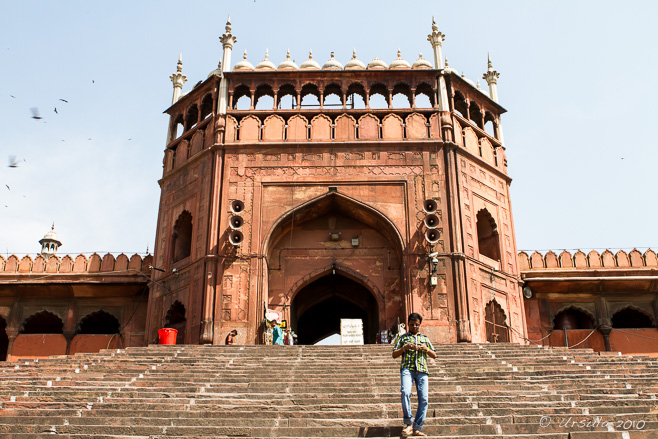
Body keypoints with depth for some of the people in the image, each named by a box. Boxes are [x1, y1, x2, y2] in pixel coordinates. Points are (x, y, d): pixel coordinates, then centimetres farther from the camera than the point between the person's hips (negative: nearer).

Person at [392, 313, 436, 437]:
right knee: (405, 392, -28)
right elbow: (394, 355, 14)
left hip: (422, 370, 2)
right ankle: (408, 423, -20)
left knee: (423, 399, -9)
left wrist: (426, 349, 2)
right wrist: (404, 348, -3)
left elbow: (434, 355, 22)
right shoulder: (403, 337, 19)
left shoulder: (425, 338, 25)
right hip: (407, 368, -2)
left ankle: (417, 428, -3)